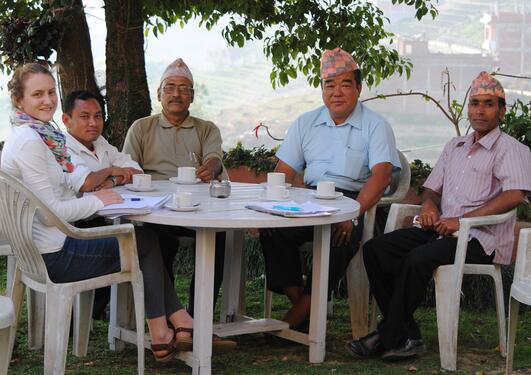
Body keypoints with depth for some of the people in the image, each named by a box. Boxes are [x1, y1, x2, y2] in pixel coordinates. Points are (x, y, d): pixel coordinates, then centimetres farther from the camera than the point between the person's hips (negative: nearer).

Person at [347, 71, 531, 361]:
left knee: (419, 258, -33)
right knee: (375, 249, -11)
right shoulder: (454, 147, 21)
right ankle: (406, 335, -13)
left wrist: (462, 220, -21)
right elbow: (432, 188, 27)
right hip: (441, 229, 8)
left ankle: (390, 339, -18)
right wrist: (429, 205, 1)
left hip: (479, 238, -7)